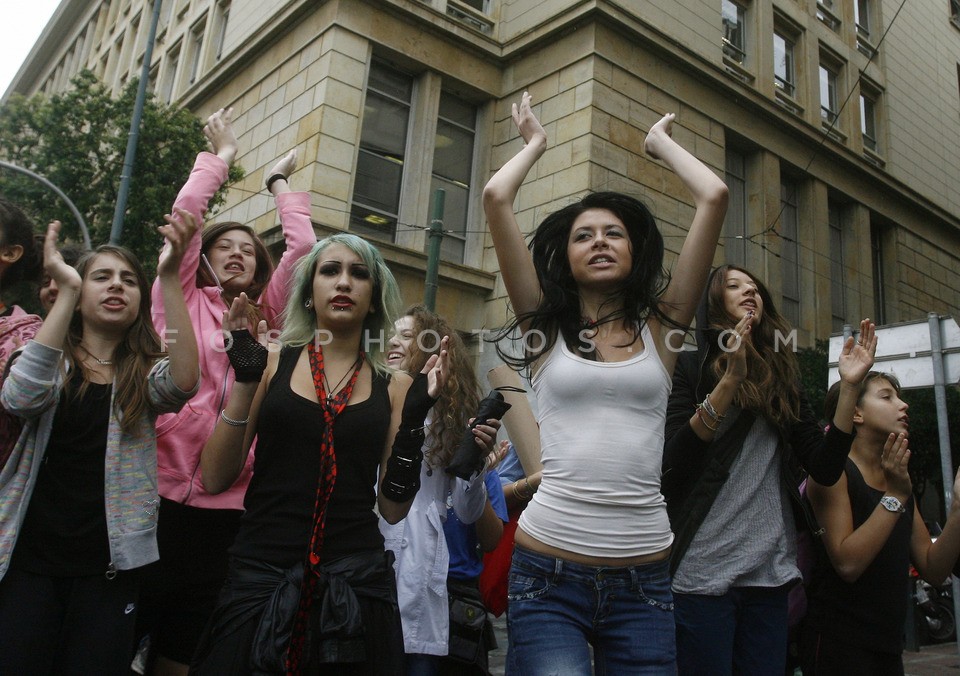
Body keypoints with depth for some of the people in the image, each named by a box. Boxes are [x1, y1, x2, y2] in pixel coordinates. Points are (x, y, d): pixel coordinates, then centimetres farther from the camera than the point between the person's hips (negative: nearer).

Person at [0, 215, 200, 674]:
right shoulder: (52, 360, 3)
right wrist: (66, 290, -23)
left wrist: (170, 276, -28)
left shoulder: (145, 375, 2)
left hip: (109, 566, 0)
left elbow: (184, 382, -22)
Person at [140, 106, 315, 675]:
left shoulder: (264, 316, 14)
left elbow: (302, 247, 8)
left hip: (226, 503, 2)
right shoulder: (181, 301, 9)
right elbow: (185, 217, 1)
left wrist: (280, 181, 16)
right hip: (159, 488, -2)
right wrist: (220, 158, 12)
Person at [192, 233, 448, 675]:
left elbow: (393, 509, 1)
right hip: (260, 573, 0)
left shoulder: (393, 385, 3)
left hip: (354, 582, 1)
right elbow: (214, 480, -3)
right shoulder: (272, 363, 2)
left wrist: (415, 414, -8)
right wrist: (245, 379, -11)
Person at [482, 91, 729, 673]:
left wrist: (661, 143, 18)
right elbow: (496, 198, 0)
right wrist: (536, 144, 18)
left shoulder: (660, 328, 6)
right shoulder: (546, 329, 5)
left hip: (643, 578, 2)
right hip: (548, 570, -1)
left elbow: (715, 197, 2)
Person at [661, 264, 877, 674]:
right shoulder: (691, 367, 0)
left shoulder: (782, 379, 12)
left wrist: (849, 387, -5)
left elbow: (825, 469, 3)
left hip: (770, 573, 5)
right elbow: (674, 461, -15)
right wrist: (730, 380, -22)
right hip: (703, 571, -4)